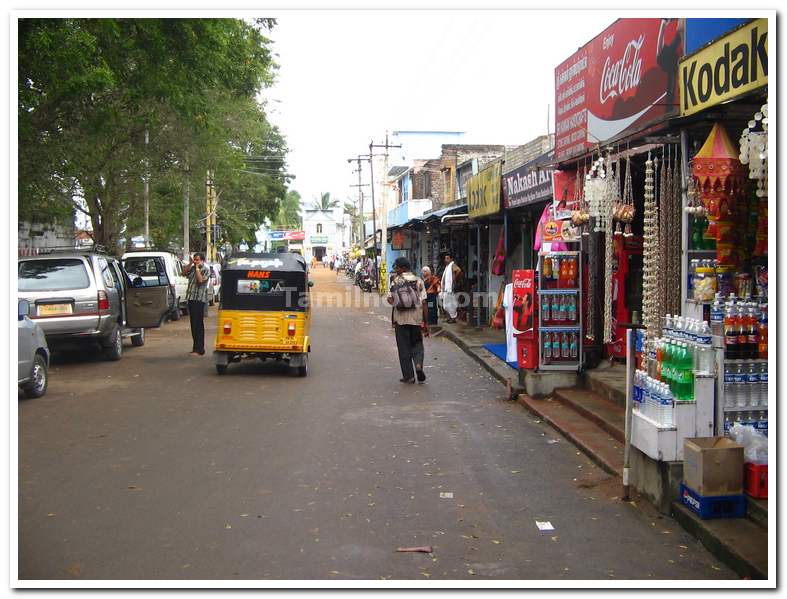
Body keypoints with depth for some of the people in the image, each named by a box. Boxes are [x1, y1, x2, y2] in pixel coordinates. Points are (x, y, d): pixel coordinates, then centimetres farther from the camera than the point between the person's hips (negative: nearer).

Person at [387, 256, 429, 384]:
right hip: (416, 319, 1)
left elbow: (390, 300, -7)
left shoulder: (395, 281, -3)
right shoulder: (418, 281, 1)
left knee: (404, 348, 8)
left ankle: (408, 375, 9)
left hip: (401, 319, -1)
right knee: (417, 344, 16)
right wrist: (426, 323, 1)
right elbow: (424, 303, -2)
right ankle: (418, 364, -10)